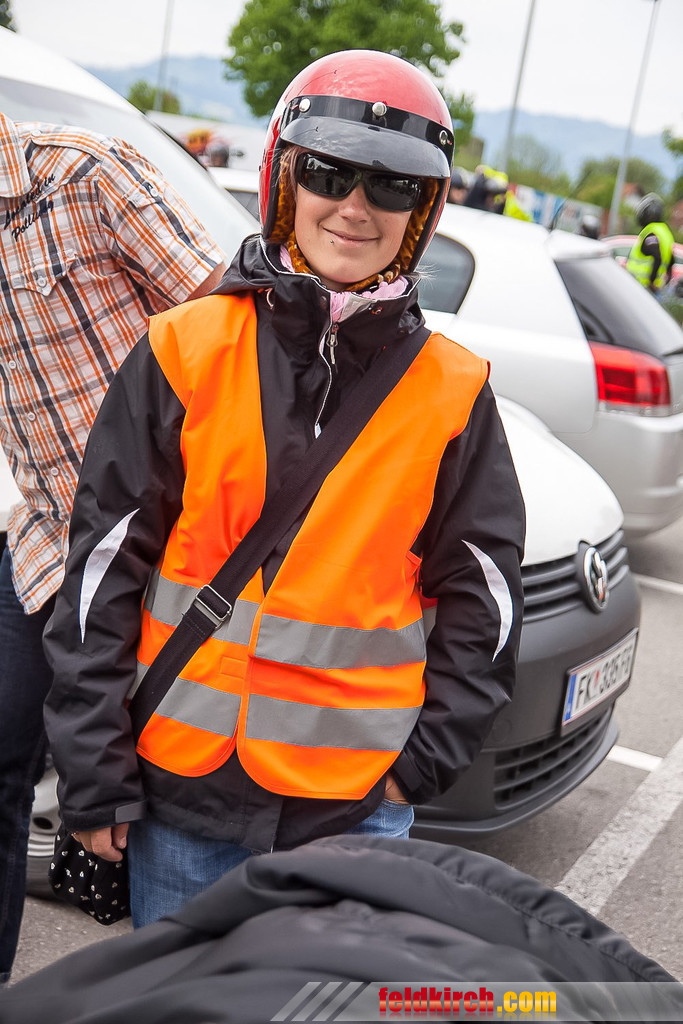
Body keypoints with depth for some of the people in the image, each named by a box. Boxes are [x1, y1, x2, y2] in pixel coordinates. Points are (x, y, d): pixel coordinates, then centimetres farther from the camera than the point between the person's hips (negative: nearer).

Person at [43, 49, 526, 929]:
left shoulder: (451, 392, -2)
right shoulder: (184, 351, -5)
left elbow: (480, 591, 5)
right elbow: (105, 564, -4)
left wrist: (426, 754, 0)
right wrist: (93, 775, -3)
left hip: (358, 806, 0)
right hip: (182, 792, 0)